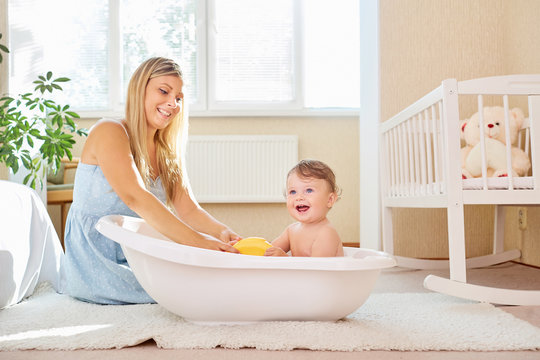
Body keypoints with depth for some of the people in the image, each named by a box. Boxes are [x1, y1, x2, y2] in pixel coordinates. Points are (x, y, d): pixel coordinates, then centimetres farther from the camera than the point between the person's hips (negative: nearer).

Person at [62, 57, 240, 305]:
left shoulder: (168, 152, 9)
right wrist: (197, 241, -38)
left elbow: (188, 210, -1)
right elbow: (135, 197, -28)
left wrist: (221, 232, -24)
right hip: (96, 265, -6)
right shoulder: (109, 132, -13)